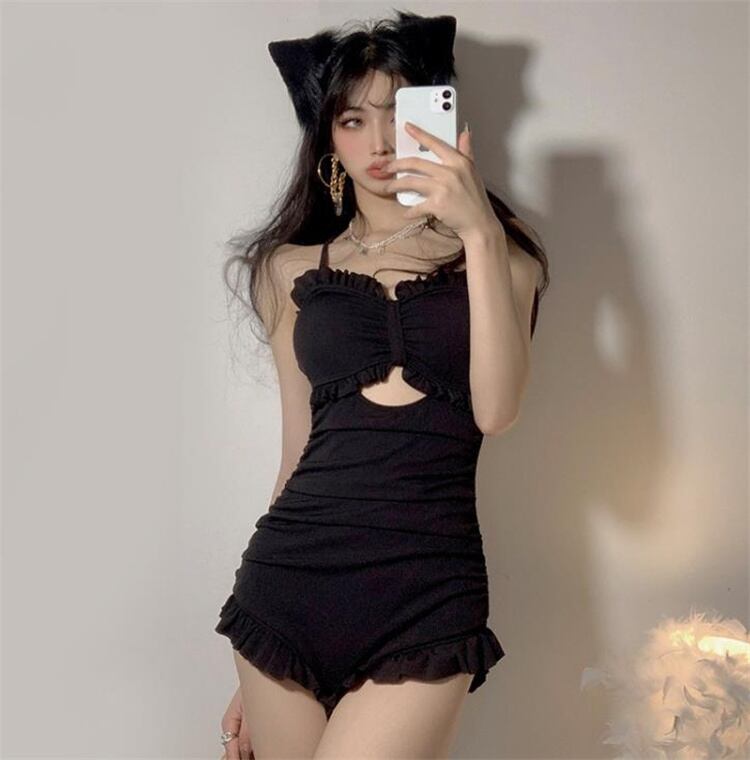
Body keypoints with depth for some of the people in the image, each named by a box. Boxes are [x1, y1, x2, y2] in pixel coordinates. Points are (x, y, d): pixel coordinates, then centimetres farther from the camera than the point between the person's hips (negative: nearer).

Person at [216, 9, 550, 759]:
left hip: (428, 587, -2)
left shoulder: (493, 254, 8)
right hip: (291, 575, 2)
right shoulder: (294, 267, 12)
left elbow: (495, 410, -7)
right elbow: (300, 447, 14)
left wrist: (479, 232, -15)